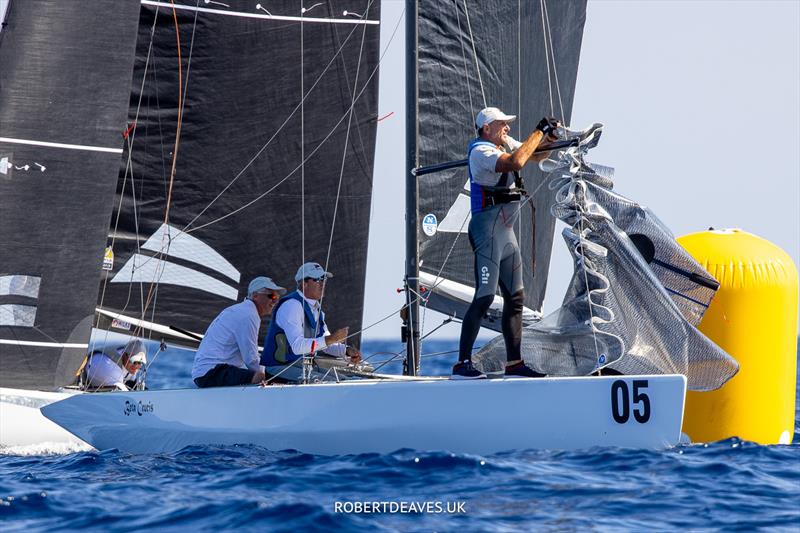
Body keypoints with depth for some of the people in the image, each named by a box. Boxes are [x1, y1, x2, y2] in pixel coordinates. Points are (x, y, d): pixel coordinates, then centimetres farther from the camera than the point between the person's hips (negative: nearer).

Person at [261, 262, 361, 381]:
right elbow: (297, 346, -29)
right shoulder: (292, 305, -18)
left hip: (303, 365, 9)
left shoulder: (316, 307, 12)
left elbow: (325, 343, 16)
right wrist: (331, 339, -29)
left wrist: (347, 351, -2)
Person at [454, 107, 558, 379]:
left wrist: (550, 137, 1)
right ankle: (462, 364, -14)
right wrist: (539, 131, -22)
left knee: (515, 296, 10)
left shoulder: (505, 143, 14)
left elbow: (536, 156, 23)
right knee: (485, 297, -14)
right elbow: (515, 162, -31)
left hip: (506, 230, 10)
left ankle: (514, 363, 14)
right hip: (488, 227, -10)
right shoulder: (481, 151, -14)